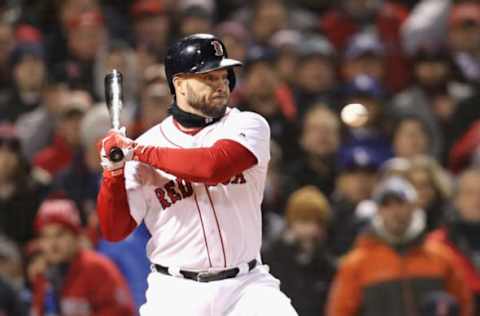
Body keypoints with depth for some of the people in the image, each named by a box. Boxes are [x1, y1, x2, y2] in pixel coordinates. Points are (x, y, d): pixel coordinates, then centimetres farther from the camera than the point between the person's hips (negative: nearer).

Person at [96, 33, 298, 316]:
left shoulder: (248, 125, 0)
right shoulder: (149, 142, 2)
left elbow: (214, 166, -22)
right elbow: (114, 231, 3)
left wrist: (138, 152, -13)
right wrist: (114, 172, -12)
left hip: (245, 285, 0)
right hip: (175, 292, 0)